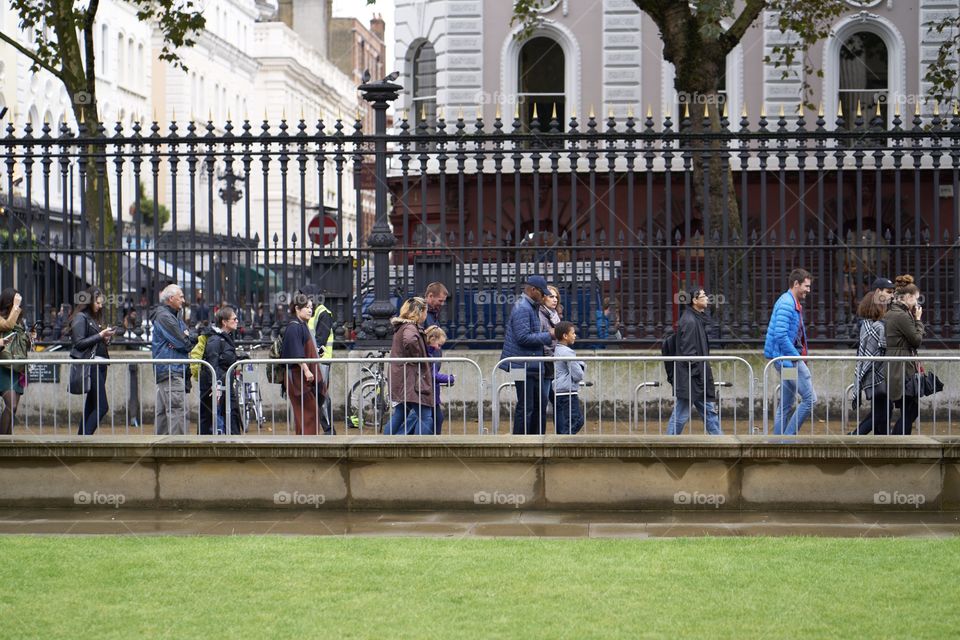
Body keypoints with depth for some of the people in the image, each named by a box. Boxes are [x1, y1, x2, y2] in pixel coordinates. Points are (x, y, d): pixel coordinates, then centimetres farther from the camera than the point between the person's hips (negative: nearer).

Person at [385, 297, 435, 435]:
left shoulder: (401, 327, 16)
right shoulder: (411, 328, -15)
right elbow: (410, 341, -37)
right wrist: (416, 357, -20)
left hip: (400, 381, 10)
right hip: (412, 380, -10)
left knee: (399, 416, 17)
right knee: (425, 417, -9)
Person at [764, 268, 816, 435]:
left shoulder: (794, 304, 18)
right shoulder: (786, 304, -15)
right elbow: (780, 335, -23)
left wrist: (800, 356, 15)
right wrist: (796, 357, -18)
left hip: (789, 359, 10)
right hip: (789, 358, -10)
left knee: (787, 405, 11)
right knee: (810, 399, -11)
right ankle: (788, 437, -9)